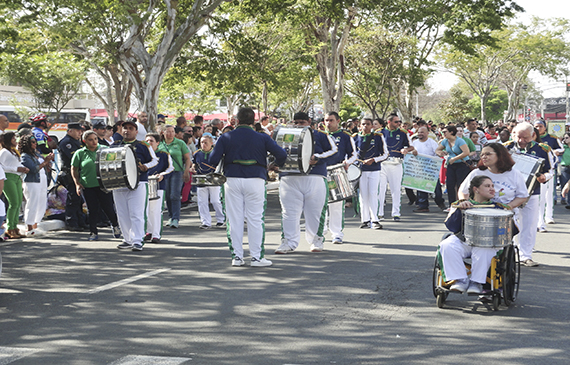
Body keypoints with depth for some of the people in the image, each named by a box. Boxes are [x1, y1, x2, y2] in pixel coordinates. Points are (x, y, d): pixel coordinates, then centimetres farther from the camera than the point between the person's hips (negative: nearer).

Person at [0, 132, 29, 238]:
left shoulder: (14, 152, 23)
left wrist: (24, 169, 7)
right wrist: (17, 169, -16)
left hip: (17, 178, 9)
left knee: (19, 203, 5)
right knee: (14, 203, -12)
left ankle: (15, 227, 10)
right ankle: (9, 229, -6)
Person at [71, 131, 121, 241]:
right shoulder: (80, 153, 4)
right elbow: (74, 169, 10)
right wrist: (77, 183, 0)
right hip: (88, 186, 0)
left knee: (108, 208, -1)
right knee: (93, 210, 3)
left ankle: (115, 225, 26)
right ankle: (93, 232, 16)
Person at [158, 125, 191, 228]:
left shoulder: (180, 143, 3)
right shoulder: (159, 145, 11)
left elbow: (187, 158, 4)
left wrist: (186, 171, -7)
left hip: (177, 172, -3)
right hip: (164, 173, 4)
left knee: (175, 196, -13)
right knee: (167, 196, 5)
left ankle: (176, 219, -14)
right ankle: (171, 217, 18)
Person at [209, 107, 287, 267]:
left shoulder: (226, 138, 3)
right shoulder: (262, 138, 0)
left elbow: (212, 160, -4)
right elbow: (281, 154, -4)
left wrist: (221, 163, 18)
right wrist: (277, 165, 16)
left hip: (232, 180, 1)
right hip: (255, 180, -1)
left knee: (234, 219, 6)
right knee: (255, 219, 3)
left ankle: (236, 256, 8)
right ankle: (257, 257, 4)